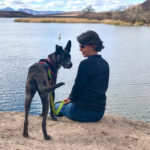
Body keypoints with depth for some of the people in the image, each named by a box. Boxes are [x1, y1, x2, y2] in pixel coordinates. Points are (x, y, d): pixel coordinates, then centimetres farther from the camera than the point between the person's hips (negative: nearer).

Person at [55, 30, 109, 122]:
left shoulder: (86, 63, -18)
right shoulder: (105, 64, 6)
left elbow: (78, 86, -15)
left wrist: (71, 99, 8)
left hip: (84, 112, -7)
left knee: (56, 106, 19)